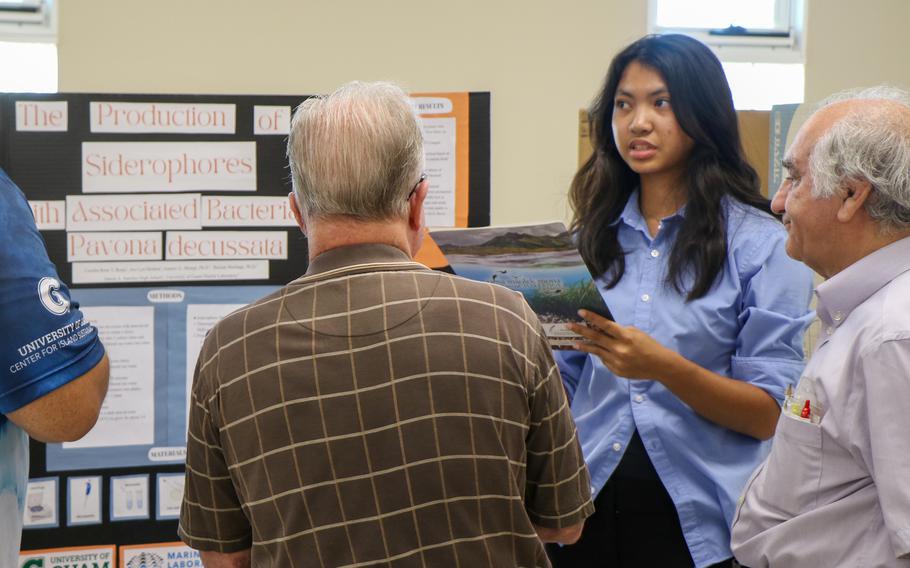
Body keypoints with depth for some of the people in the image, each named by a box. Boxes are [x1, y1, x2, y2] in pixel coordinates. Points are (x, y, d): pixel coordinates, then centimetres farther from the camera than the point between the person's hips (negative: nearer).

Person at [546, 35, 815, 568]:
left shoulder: (762, 244, -5)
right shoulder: (597, 236, 8)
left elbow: (771, 414, -9)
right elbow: (565, 383, 11)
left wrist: (666, 368, -23)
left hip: (698, 521, -3)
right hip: (590, 504, 4)